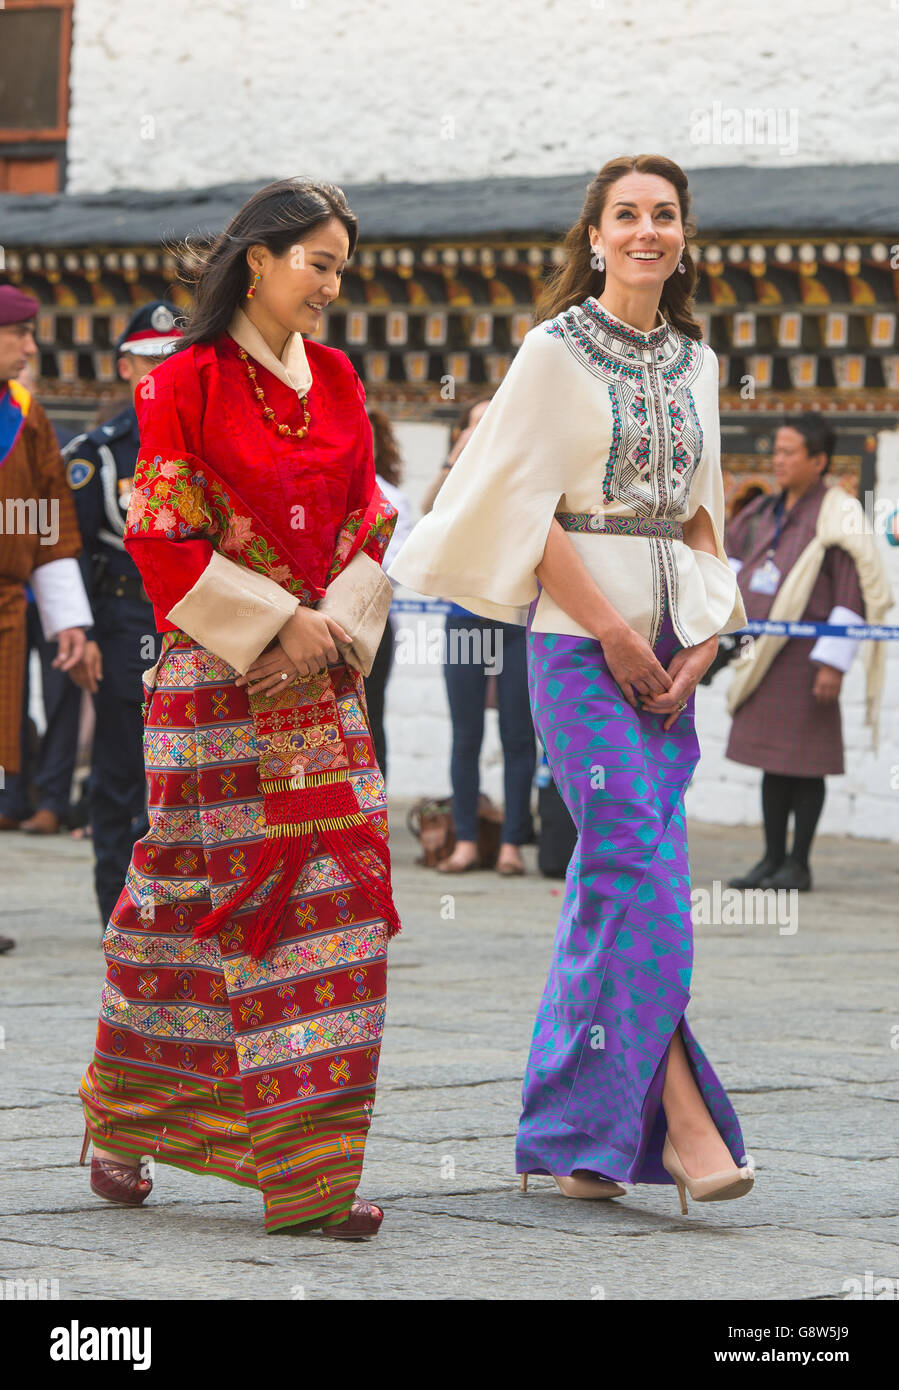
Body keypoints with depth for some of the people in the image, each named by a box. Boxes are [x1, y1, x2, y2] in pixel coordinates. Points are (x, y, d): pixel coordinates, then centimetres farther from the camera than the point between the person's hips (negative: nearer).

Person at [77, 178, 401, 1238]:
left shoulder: (334, 379, 12)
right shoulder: (186, 382, -5)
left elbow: (369, 524, 12)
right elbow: (160, 537, -10)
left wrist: (333, 630, -5)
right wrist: (276, 624, -13)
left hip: (318, 676, 5)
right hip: (213, 677, -5)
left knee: (335, 893, -4)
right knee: (195, 899, 1)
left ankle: (312, 1176, -2)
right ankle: (121, 1127, 21)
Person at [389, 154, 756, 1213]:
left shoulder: (695, 361, 14)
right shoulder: (558, 350, -3)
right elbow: (525, 507, -8)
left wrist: (704, 637, 4)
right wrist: (614, 635, -11)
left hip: (667, 637, 5)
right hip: (579, 629, -5)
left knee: (615, 879, 5)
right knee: (643, 867, -14)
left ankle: (577, 1134, 10)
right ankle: (680, 1115, -16)